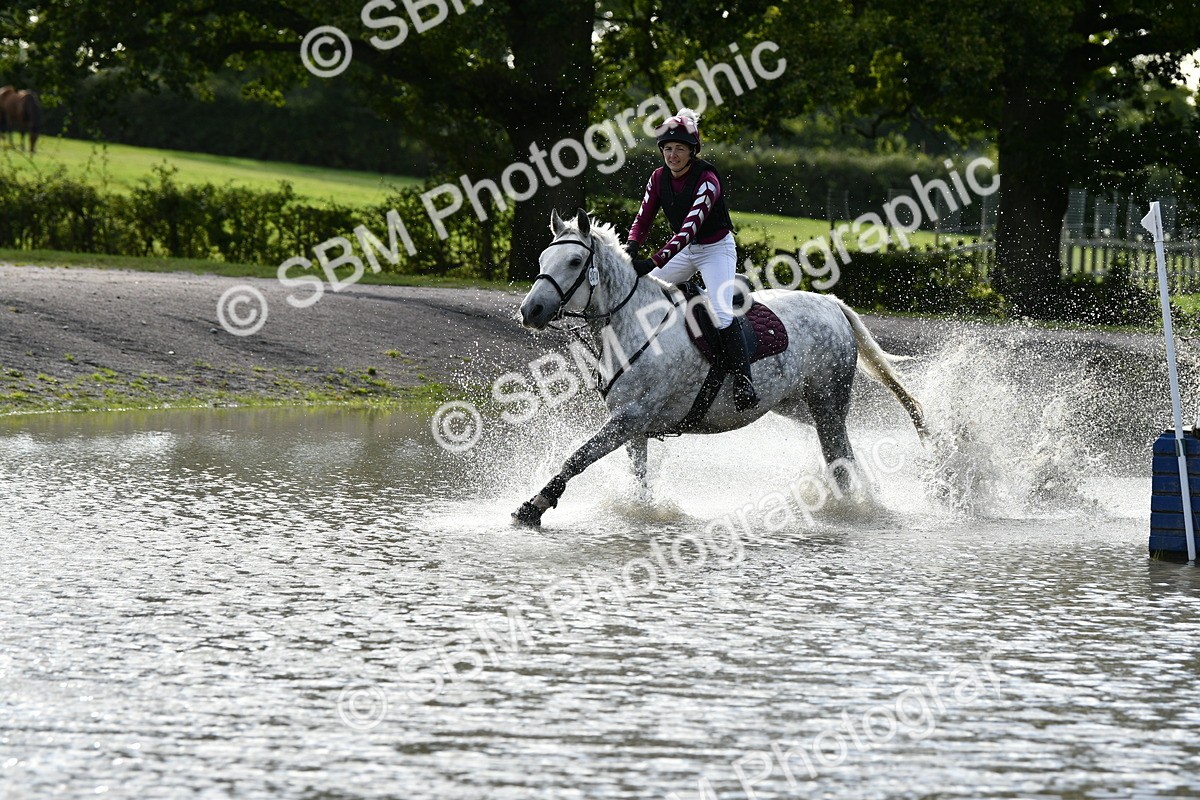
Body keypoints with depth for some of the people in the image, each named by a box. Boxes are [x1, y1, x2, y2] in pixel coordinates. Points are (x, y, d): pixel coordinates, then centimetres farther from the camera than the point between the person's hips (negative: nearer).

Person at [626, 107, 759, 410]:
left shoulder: (707, 180, -26)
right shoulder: (659, 177, -5)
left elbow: (690, 227, -35)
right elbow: (643, 218, -7)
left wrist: (654, 262, -45)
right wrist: (630, 250, -29)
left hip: (717, 248, -7)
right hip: (685, 251, 7)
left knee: (721, 311, -27)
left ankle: (743, 382, -30)